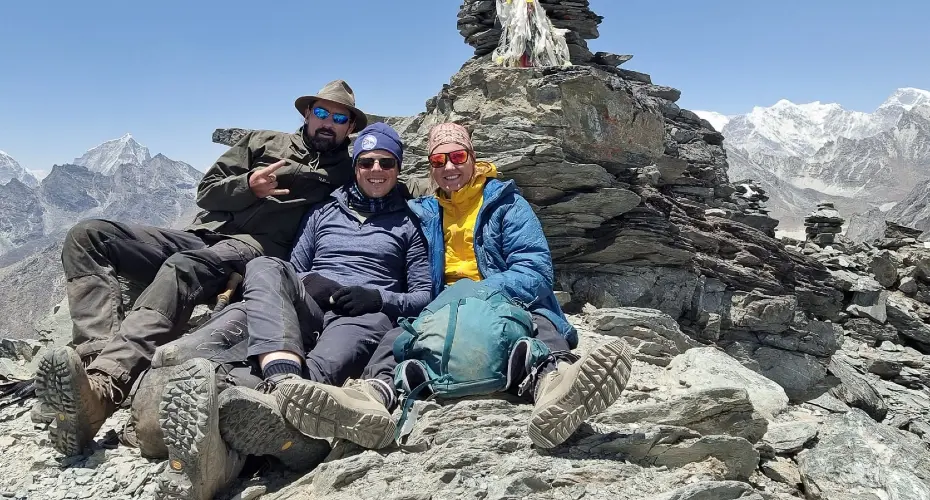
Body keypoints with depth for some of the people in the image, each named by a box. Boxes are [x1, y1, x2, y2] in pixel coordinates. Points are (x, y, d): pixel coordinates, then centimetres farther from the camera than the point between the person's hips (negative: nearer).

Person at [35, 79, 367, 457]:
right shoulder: (262, 142, 24)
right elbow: (206, 191, 16)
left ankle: (103, 387, -55)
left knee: (183, 267, -37)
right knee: (89, 236, -12)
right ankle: (98, 348, -34)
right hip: (200, 238, 6)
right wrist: (249, 185, -2)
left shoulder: (345, 172, 16)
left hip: (254, 250, -5)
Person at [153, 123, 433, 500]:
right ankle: (284, 384, -62)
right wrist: (306, 284, -3)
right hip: (306, 311, 2)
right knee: (264, 268, -31)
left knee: (368, 326, -40)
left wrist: (378, 298, -9)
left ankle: (277, 404, -72)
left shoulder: (409, 224, 20)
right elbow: (291, 271, 21)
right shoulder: (324, 212, 28)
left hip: (366, 316, -2)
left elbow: (424, 296, 11)